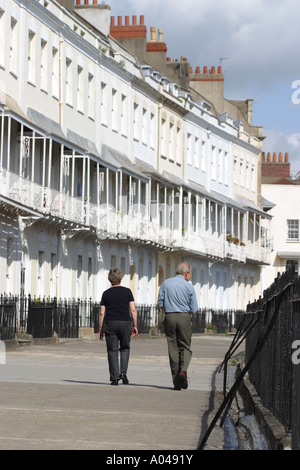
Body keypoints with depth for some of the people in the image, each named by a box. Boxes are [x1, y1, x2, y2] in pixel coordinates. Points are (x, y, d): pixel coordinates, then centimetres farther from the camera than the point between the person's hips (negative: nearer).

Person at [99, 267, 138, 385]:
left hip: (110, 324, 0)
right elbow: (133, 310, -2)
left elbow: (102, 313, 2)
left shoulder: (106, 294, 3)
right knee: (125, 348, 17)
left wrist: (100, 329, 8)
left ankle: (114, 378, -1)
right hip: (125, 323, 0)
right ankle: (123, 372, 0)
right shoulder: (127, 292, 2)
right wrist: (135, 326, 4)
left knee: (112, 351, 4)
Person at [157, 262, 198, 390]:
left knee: (173, 349, 6)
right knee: (185, 347, 9)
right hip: (184, 318, -2)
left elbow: (160, 304, 2)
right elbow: (194, 309, -1)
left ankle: (176, 382, 5)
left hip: (169, 317, 2)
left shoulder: (166, 283, 4)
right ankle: (183, 371, -18)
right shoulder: (189, 287, -1)